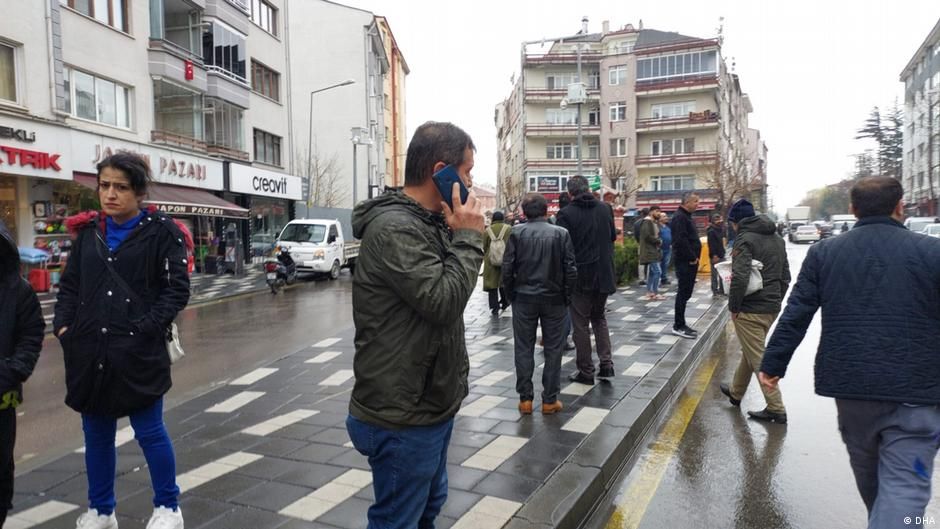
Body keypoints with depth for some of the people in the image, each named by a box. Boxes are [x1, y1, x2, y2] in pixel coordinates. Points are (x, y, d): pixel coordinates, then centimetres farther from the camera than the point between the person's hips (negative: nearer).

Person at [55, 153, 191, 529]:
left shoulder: (161, 231, -6)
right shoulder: (88, 232, 9)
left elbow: (176, 291, -9)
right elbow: (70, 286, 15)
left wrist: (143, 329, -16)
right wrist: (63, 325, 1)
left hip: (139, 353, -5)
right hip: (90, 351, 5)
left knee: (149, 431, 6)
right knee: (96, 434, 16)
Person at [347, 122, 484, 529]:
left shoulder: (430, 223, 9)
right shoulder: (393, 228, -22)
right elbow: (443, 301, -25)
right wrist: (468, 237, -17)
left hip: (430, 406, 10)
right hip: (403, 419, -9)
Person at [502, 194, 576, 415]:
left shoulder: (517, 233, -4)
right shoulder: (561, 233, -3)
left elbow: (507, 268, -6)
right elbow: (570, 269, -5)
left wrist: (512, 294, 7)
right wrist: (566, 297, 6)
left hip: (524, 298, 0)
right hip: (554, 299, 0)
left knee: (524, 349, 9)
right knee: (553, 349, 8)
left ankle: (525, 399, 12)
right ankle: (550, 400, 12)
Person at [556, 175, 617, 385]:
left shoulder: (566, 214, -13)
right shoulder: (604, 209, 3)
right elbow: (613, 236, 15)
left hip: (580, 275, -5)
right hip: (603, 274, 5)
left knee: (580, 323, 6)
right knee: (599, 318, 20)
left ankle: (586, 371, 11)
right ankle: (606, 365, 12)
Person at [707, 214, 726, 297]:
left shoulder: (720, 229, 15)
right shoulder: (711, 231, -13)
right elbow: (711, 244, -19)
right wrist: (714, 255, -23)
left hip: (721, 255, 9)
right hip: (715, 256, -9)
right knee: (715, 274, -4)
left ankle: (722, 290, 22)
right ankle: (715, 292, 0)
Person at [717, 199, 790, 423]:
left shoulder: (745, 239, -14)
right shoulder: (777, 239, 13)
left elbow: (740, 278, -24)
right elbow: (785, 276, 16)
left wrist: (733, 306, -14)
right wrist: (776, 300, 20)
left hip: (750, 310, -9)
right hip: (772, 309, 9)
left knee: (758, 359, -2)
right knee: (749, 352, 22)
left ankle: (776, 409, 1)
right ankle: (736, 392, 37)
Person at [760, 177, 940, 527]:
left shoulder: (823, 253, 2)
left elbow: (794, 317, 0)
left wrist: (772, 364, 7)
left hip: (850, 385, 3)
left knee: (867, 474, 23)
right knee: (903, 484, -1)